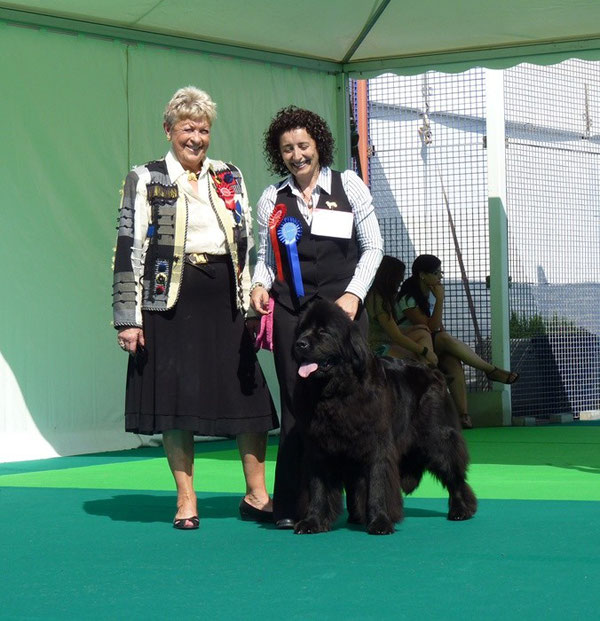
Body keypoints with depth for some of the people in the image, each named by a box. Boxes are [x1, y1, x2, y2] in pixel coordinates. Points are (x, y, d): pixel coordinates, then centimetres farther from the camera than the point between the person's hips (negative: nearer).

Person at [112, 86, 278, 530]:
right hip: (171, 301, -3)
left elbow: (249, 244, 17)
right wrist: (128, 318, -7)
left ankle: (257, 495, 10)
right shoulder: (145, 180, 5)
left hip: (226, 298, 3)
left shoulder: (230, 178, 16)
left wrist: (255, 304, 9)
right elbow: (129, 250, 0)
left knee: (249, 391, -1)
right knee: (176, 398, 0)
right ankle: (186, 501, 9)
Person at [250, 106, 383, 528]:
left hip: (343, 307, -1)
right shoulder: (272, 200, 12)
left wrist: (354, 294, -4)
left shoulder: (348, 186, 7)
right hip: (291, 311, 1)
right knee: (297, 403, -3)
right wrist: (260, 284, -3)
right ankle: (291, 505, -1)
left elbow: (373, 247, 7)